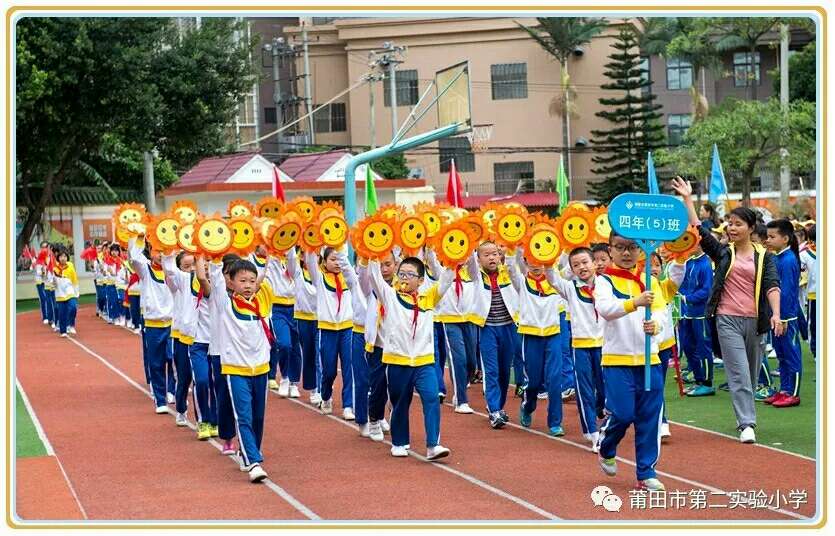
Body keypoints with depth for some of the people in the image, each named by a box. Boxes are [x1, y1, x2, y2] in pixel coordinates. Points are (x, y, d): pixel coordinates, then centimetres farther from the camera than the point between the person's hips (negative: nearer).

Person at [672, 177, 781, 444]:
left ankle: (745, 417, 27)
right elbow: (698, 230, 0)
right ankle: (747, 424, -12)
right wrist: (688, 199, -4)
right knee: (738, 372, -9)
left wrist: (776, 314, -20)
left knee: (752, 372, 10)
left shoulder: (764, 257, 5)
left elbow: (772, 286, -6)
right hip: (727, 319, -1)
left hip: (754, 320, 1)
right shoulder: (722, 252, 7)